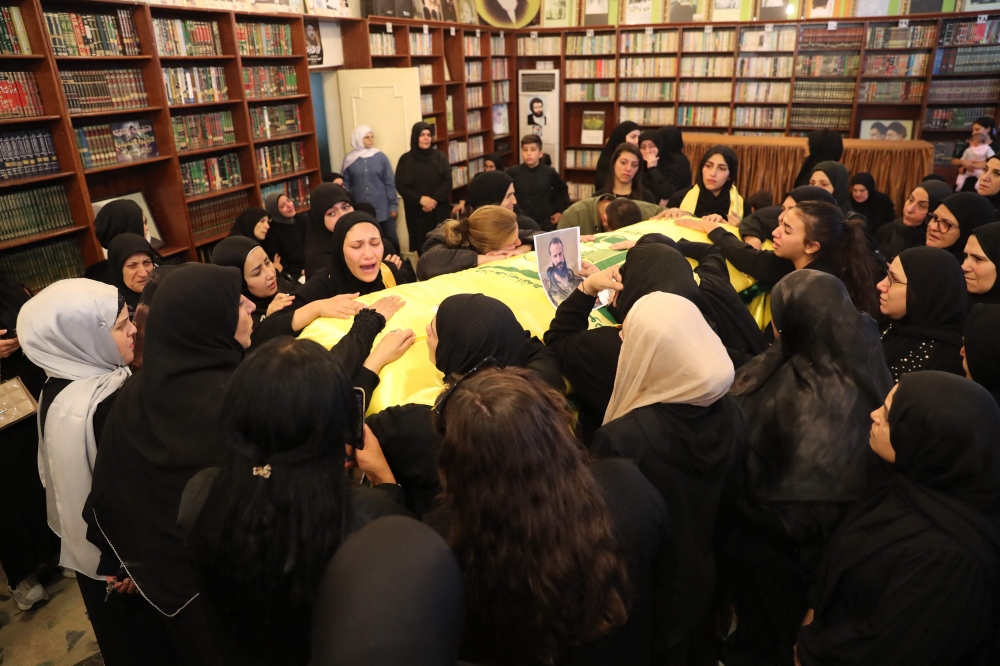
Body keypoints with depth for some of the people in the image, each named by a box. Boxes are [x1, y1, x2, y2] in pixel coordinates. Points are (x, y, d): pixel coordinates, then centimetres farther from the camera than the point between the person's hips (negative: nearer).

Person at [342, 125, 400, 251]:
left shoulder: (380, 156, 1)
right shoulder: (349, 158, 2)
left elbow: (390, 182, 2)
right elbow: (346, 181, 4)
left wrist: (393, 204, -2)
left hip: (383, 208, 0)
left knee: (391, 238, 6)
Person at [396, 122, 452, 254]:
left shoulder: (440, 157, 6)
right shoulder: (405, 159, 3)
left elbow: (447, 182, -1)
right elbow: (401, 185, -2)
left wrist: (434, 200, -15)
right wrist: (420, 199, -16)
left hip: (438, 210, 1)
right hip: (417, 211, -1)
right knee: (422, 244, -2)